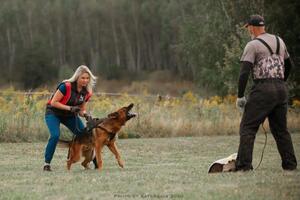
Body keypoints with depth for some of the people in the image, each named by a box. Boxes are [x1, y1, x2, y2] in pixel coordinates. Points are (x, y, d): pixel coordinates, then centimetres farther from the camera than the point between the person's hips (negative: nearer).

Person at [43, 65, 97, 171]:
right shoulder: (66, 86, -28)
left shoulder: (87, 92, -8)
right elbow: (53, 102, -23)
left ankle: (93, 160, 7)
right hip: (53, 113, -6)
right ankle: (47, 163, -15)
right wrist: (69, 108, -31)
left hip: (70, 115, 6)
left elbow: (81, 109, 1)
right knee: (55, 135, -27)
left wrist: (85, 114, -22)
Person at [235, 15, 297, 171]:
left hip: (263, 89, -6)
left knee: (248, 127, -4)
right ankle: (290, 164, 13)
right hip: (281, 89, 7)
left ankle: (243, 164, -12)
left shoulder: (253, 45, -4)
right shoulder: (279, 42, 17)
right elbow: (289, 65, 28)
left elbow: (244, 73, -12)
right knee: (280, 129, 15)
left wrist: (240, 96, -7)